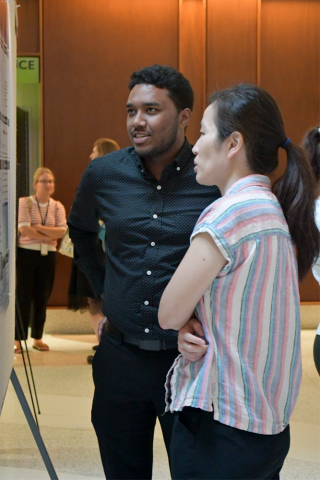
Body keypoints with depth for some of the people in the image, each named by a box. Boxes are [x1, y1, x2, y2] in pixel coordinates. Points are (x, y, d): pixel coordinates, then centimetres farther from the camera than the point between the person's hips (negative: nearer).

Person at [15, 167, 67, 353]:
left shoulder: (57, 206, 8)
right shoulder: (24, 202, -2)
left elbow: (61, 231, -6)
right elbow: (24, 229, -14)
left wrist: (38, 227, -12)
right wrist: (48, 237, -10)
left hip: (48, 256, 3)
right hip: (26, 253, -3)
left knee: (42, 298, 7)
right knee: (23, 297, -3)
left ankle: (38, 338, 16)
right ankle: (18, 339, 2)